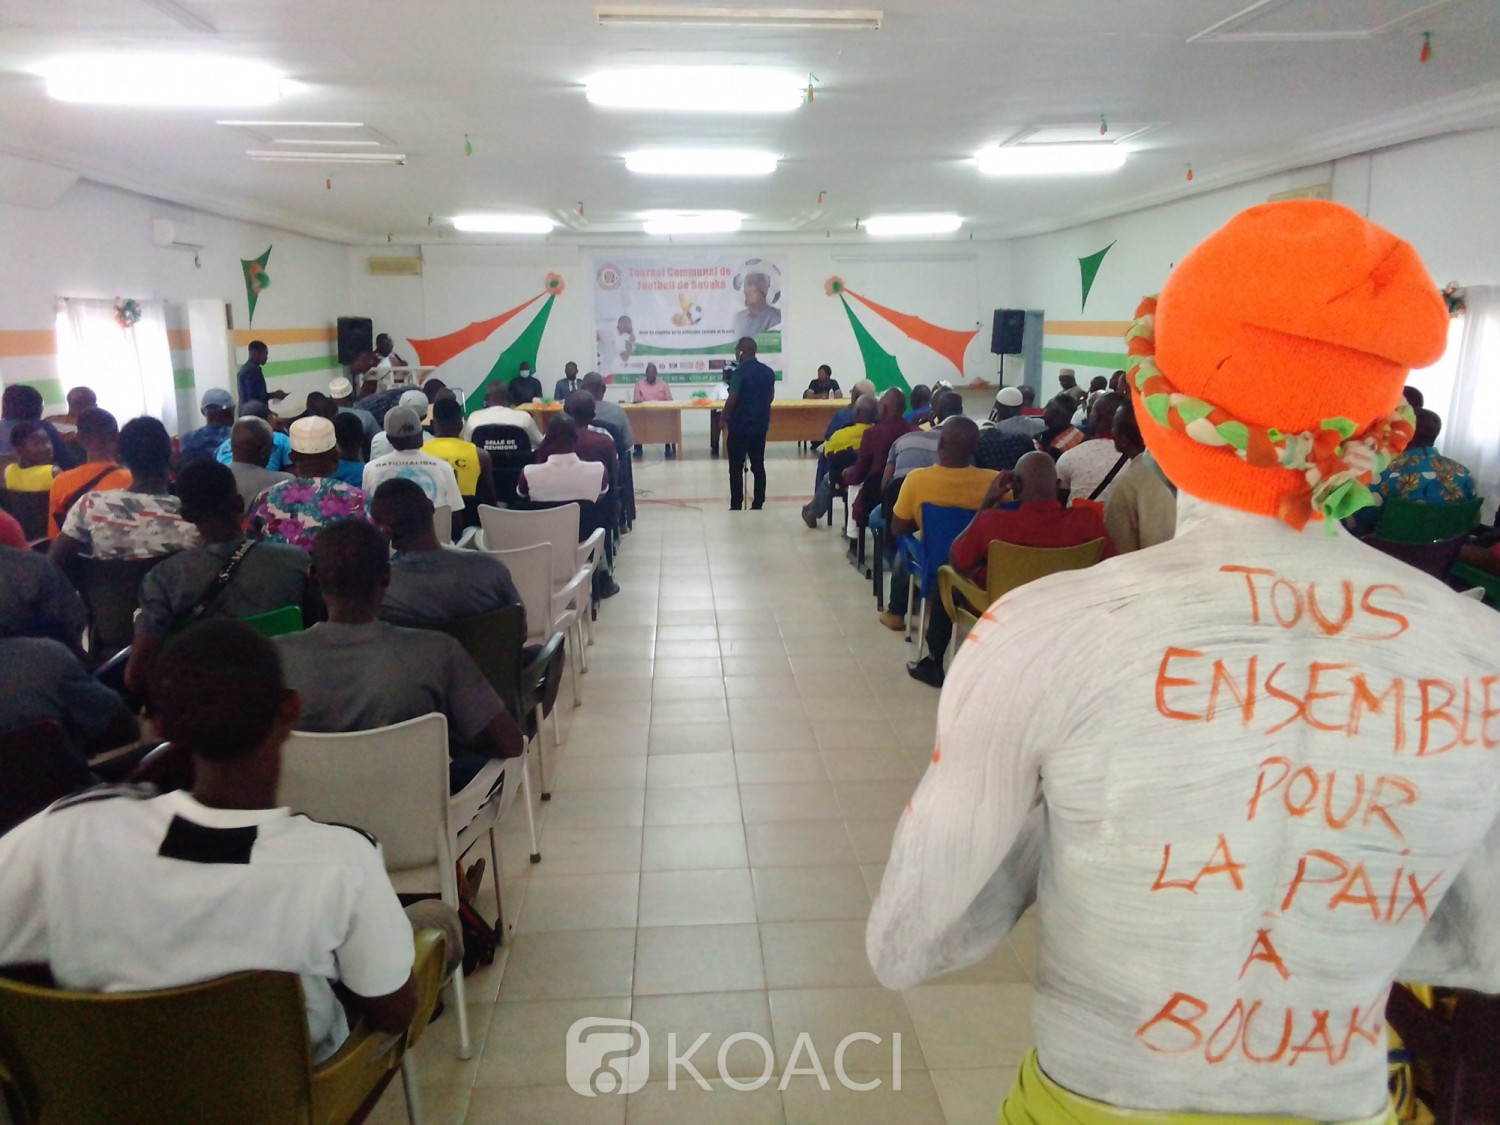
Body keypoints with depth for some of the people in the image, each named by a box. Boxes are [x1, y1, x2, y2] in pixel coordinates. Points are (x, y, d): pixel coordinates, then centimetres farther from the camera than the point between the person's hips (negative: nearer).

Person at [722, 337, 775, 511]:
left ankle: (736, 507, 2)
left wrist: (725, 419, -1)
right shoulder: (768, 372, 6)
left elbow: (731, 400, -16)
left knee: (736, 468, 1)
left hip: (740, 426, -6)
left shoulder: (739, 372, -15)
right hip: (760, 425, 6)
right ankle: (758, 505, 11)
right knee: (758, 466, 9)